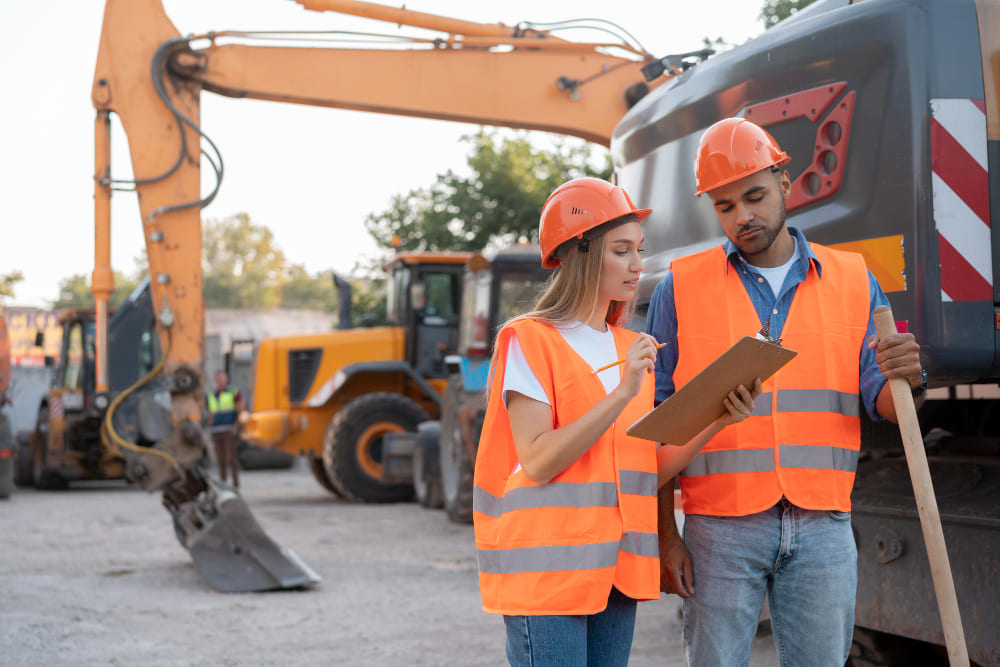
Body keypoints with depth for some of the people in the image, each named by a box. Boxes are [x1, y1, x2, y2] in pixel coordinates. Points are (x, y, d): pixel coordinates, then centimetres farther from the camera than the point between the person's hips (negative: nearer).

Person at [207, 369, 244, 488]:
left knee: (231, 458, -11)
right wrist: (210, 430, 9)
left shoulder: (234, 393, 0)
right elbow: (211, 414, 18)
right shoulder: (212, 396, 16)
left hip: (230, 431, -5)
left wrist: (236, 426, -17)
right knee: (221, 460, 3)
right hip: (217, 432, 5)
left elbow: (241, 411, -5)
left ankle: (236, 483, -6)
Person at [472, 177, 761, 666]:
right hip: (546, 570, -6)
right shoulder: (528, 340, -6)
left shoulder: (633, 349, 15)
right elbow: (537, 461, -16)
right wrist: (622, 394, -20)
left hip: (616, 570, 6)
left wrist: (716, 420, -4)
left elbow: (649, 470, 10)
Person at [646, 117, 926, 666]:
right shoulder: (680, 288, 2)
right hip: (719, 529, -2)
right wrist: (664, 535, -5)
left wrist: (905, 378, -20)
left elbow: (878, 403, 5)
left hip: (823, 528, 2)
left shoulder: (852, 281, 8)